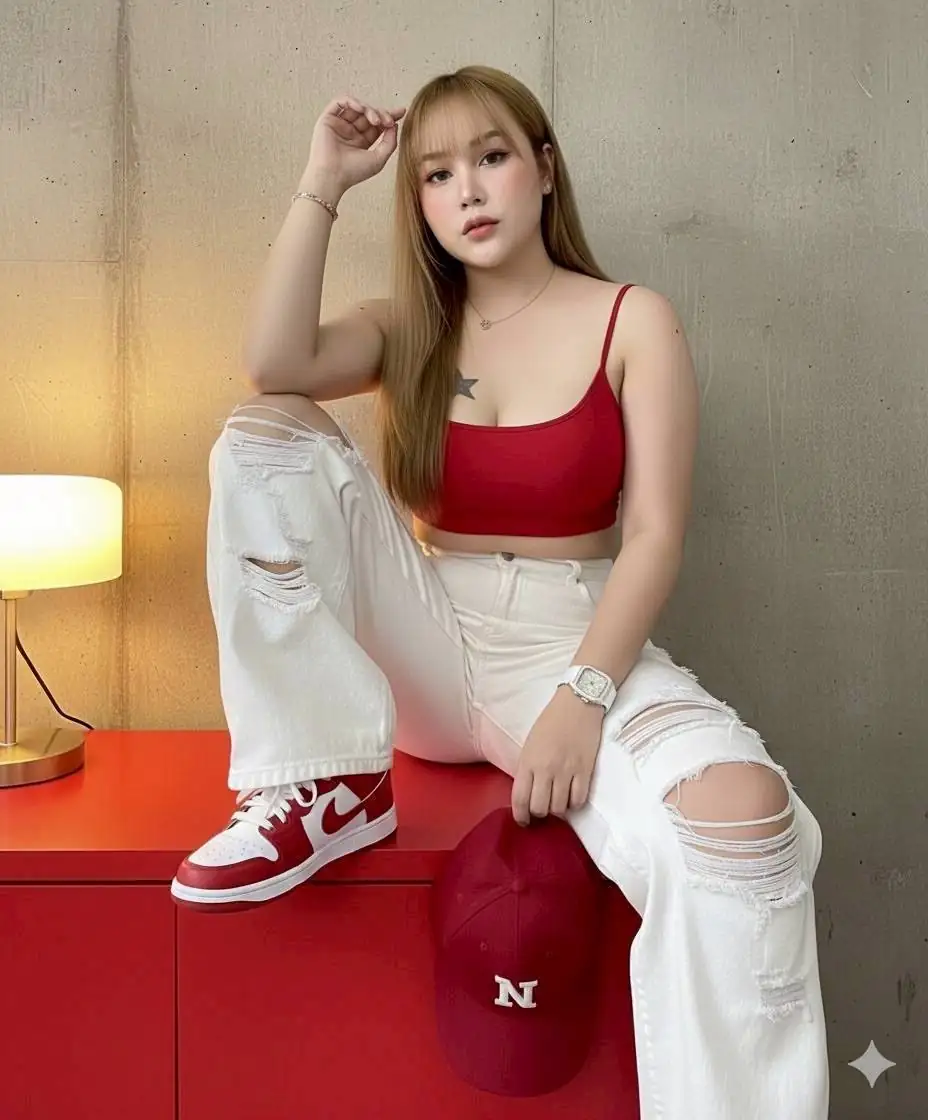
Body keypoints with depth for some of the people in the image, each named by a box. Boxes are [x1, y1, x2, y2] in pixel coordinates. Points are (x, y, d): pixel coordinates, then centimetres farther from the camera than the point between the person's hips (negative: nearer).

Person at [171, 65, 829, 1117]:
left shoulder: (633, 321, 1)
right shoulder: (408, 328, 10)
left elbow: (655, 535, -8)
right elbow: (274, 365, -12)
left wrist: (583, 695, -21)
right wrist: (323, 180, -5)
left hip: (572, 643, -3)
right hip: (425, 644, 4)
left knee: (743, 812, -34)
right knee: (263, 436, -13)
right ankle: (327, 782, -14)